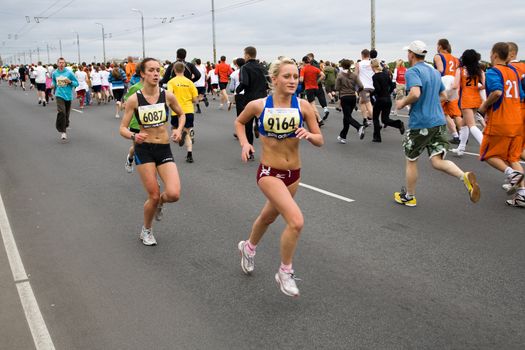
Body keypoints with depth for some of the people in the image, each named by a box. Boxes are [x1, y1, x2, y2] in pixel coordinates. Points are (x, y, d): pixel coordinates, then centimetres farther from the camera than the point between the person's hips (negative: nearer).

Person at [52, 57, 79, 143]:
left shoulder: (69, 73, -4)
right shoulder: (55, 73, 4)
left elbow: (77, 83, 1)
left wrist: (70, 82, -17)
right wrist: (53, 84, 3)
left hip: (68, 96, 0)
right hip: (59, 95, 0)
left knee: (66, 114, 11)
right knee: (61, 112, -20)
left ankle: (65, 127, 34)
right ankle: (62, 132, -16)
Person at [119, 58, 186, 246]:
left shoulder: (167, 95, -3)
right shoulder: (134, 99, -8)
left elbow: (182, 114, 15)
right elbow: (122, 128, -5)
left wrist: (179, 130, -4)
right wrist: (134, 136, -26)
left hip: (164, 149, 2)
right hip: (144, 149, -2)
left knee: (173, 194, -16)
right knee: (154, 196, -2)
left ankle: (159, 202, 23)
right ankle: (146, 231, 28)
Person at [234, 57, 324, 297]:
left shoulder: (303, 106, -8)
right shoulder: (258, 105, -10)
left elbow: (320, 141, -3)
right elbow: (239, 122, 11)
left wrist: (309, 135, -24)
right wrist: (244, 143, -4)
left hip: (293, 174, 4)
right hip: (269, 173, -4)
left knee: (268, 217, 26)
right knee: (296, 221, -21)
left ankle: (248, 248, 57)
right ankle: (285, 272, 2)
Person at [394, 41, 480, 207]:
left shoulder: (412, 71, -11)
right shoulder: (434, 71, 15)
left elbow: (415, 93, -28)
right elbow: (444, 96, 22)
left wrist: (402, 103, -10)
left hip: (420, 124, -7)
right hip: (439, 122, 7)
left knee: (411, 160, 11)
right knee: (437, 161, 3)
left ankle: (409, 197, 24)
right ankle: (465, 176, -23)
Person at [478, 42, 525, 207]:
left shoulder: (493, 72, -9)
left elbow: (497, 92, -27)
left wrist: (484, 106, -11)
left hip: (499, 122, -7)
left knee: (488, 155, 9)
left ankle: (511, 173, -15)